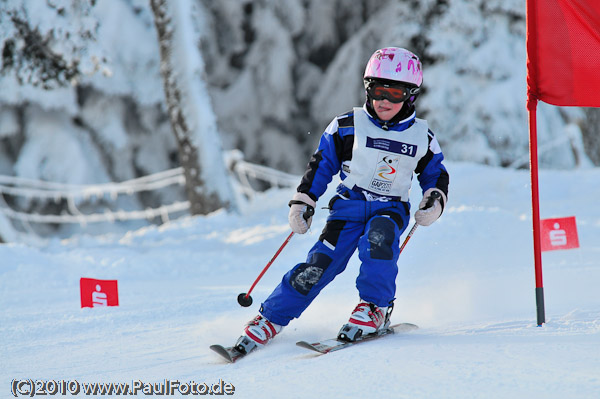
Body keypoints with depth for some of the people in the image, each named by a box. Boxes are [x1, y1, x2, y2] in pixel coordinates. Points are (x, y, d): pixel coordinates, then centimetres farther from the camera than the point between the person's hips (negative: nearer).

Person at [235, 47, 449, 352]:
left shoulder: (421, 137, 5)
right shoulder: (348, 126, 0)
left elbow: (436, 175, 19)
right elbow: (321, 164, 8)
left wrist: (434, 202, 0)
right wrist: (302, 202, 4)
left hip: (391, 209, 0)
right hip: (349, 204, 0)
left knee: (379, 238, -36)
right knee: (321, 263, -17)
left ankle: (375, 309, -22)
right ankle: (269, 319, -6)